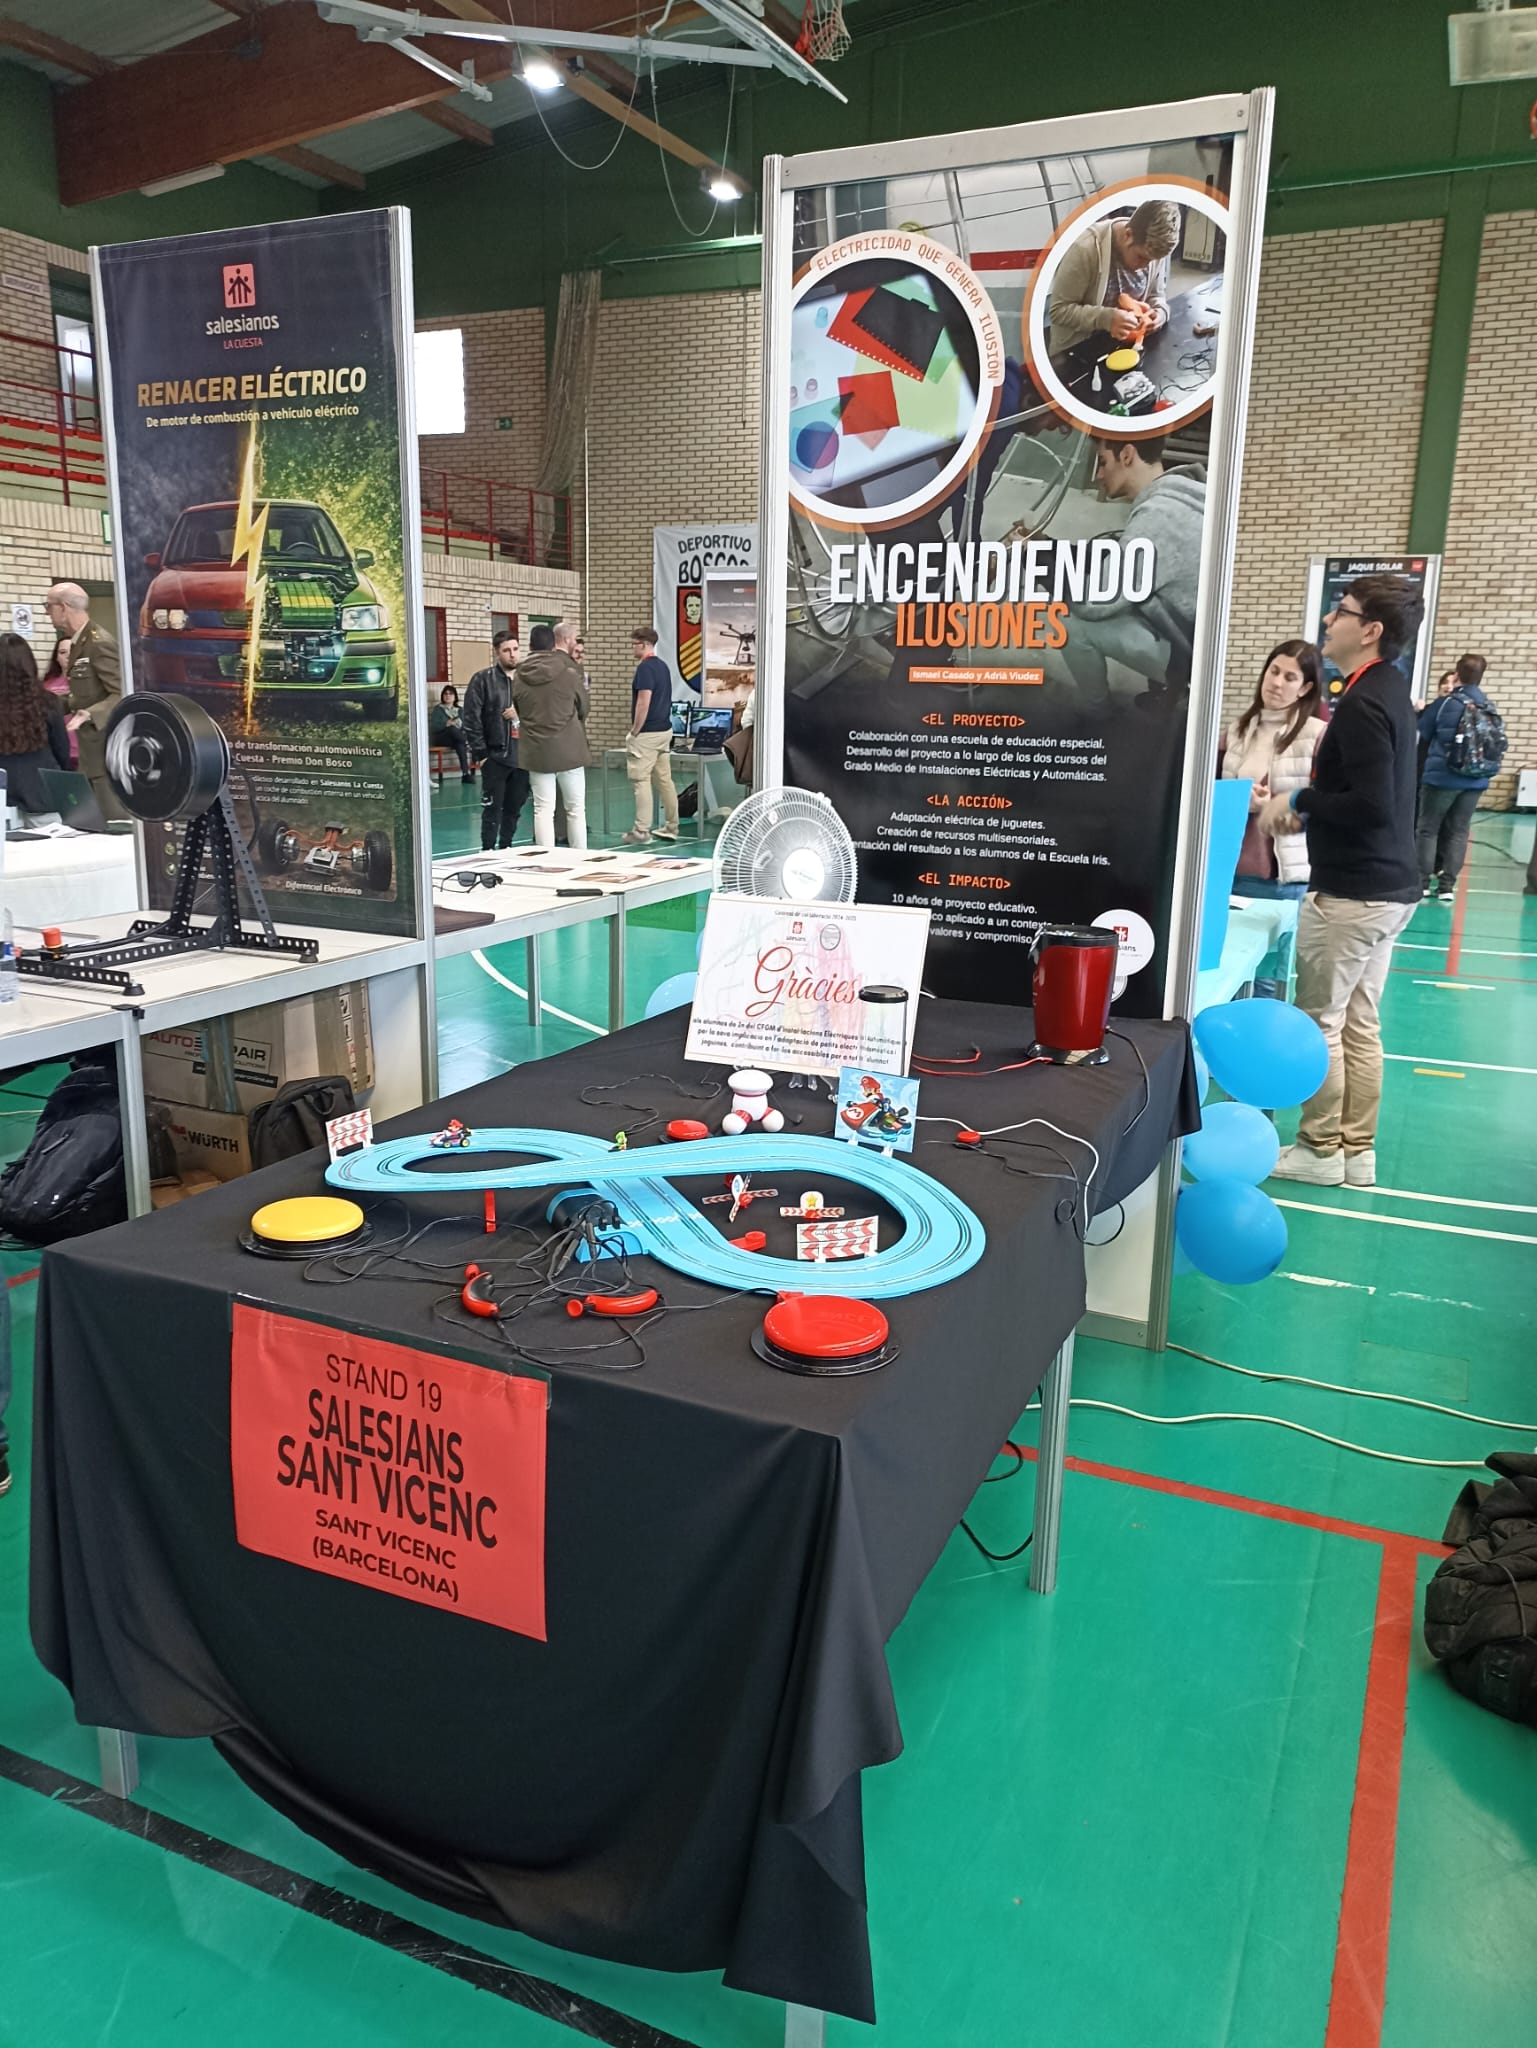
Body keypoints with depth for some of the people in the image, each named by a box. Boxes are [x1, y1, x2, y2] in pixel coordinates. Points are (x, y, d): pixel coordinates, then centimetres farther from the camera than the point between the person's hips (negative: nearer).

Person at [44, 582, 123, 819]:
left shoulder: (100, 643, -15)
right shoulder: (78, 642, 14)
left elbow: (122, 695, -20)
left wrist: (90, 714, -32)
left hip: (107, 752, -9)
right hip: (91, 753, 9)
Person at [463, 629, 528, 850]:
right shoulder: (482, 679, -2)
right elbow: (471, 719, -6)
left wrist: (522, 712, -9)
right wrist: (481, 753, -9)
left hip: (522, 755, 4)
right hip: (495, 755, -4)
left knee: (514, 807, 10)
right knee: (493, 807, -2)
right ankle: (487, 850, 7)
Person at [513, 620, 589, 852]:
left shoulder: (519, 678, -1)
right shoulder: (569, 673, -8)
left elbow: (519, 713, 7)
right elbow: (583, 710, 4)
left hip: (536, 753, 2)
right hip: (569, 750, -2)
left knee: (543, 809, 5)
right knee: (576, 809, 7)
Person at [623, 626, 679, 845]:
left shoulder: (645, 668, -15)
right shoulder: (663, 666, 13)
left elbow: (644, 702, -21)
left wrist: (634, 732, -14)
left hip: (647, 734, -9)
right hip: (664, 730, 9)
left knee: (641, 781, -6)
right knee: (664, 780, 11)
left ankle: (641, 831, -6)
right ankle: (671, 827, 15)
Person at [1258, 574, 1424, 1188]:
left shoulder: (1363, 703, -19)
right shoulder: (1388, 688, 12)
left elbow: (1372, 805, -25)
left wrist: (1299, 801, -13)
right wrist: (1311, 808, 8)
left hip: (1352, 891, -10)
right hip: (1386, 885, 10)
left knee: (1319, 1020, 2)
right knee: (1360, 1022, 14)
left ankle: (1321, 1150, 12)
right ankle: (1357, 1151, 21)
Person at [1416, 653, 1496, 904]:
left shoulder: (1445, 703, -11)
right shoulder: (1489, 708, 3)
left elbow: (1423, 730, 3)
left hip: (1441, 777, -4)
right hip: (1475, 780, 4)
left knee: (1428, 829, 6)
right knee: (1458, 832, 7)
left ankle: (1423, 882, 2)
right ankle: (1447, 885, 6)